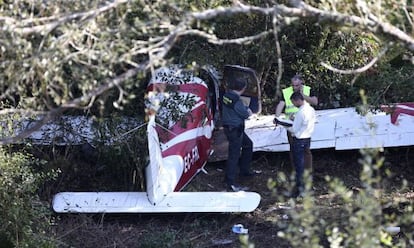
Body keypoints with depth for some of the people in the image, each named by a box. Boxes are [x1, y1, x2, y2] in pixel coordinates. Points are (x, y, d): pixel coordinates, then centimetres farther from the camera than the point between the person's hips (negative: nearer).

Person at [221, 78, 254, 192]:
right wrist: (248, 111, 5)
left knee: (248, 144, 26)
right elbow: (245, 114, -16)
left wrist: (246, 109, -1)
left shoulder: (227, 95, 3)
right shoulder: (236, 100, -26)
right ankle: (231, 183, -2)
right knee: (234, 155, -5)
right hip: (234, 130, -10)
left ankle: (244, 170, 36)